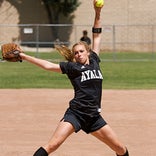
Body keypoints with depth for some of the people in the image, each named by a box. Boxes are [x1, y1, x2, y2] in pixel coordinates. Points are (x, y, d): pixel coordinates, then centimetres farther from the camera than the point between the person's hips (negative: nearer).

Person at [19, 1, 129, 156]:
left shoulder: (94, 61, 13)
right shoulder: (72, 67, 4)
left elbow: (97, 36, 19)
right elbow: (48, 65, -1)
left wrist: (98, 14, 15)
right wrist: (24, 57, -7)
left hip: (94, 116, 5)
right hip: (75, 113, -4)